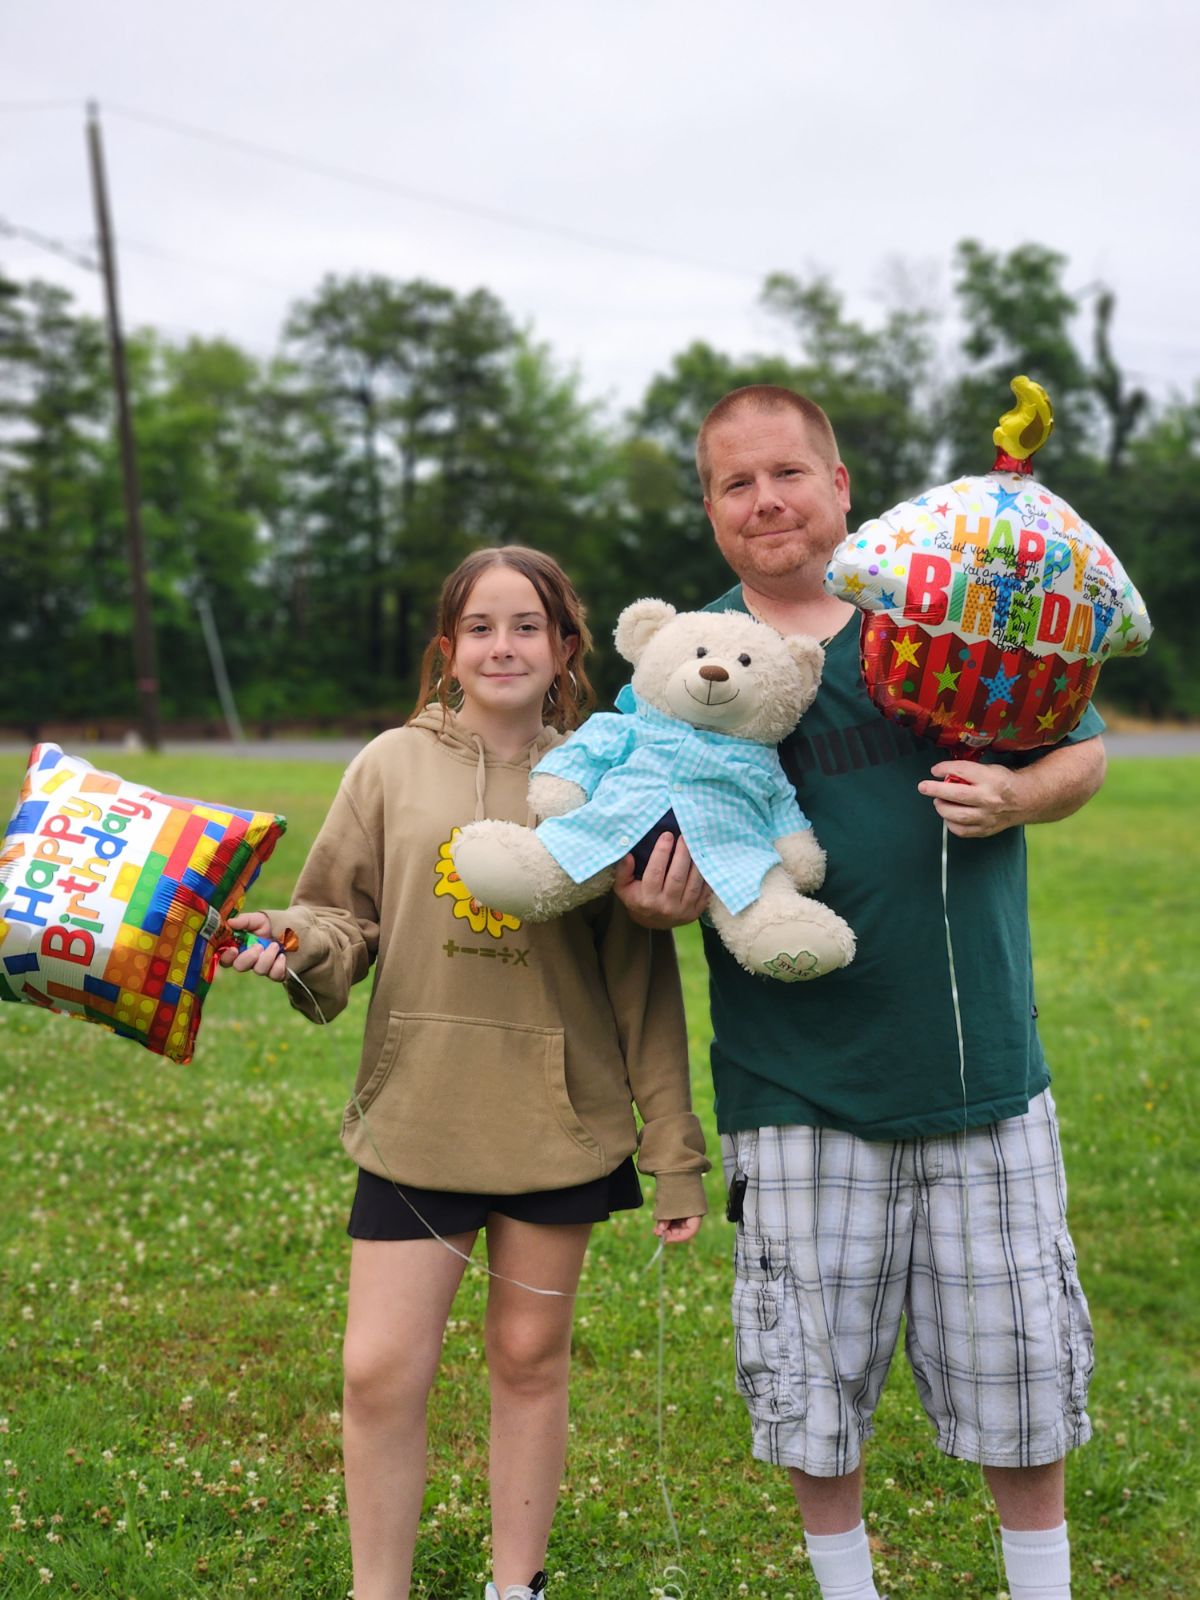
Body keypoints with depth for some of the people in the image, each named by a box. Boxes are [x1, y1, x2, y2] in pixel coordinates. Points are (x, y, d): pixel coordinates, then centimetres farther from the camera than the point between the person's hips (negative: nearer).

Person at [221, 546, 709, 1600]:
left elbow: (642, 982, 1)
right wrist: (297, 939, -18)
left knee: (530, 1358, 13)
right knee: (380, 1371, 0)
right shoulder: (396, 766, 0)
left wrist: (676, 1151, 2)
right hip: (416, 1116, 0)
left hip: (560, 1121, 0)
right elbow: (349, 924, 6)